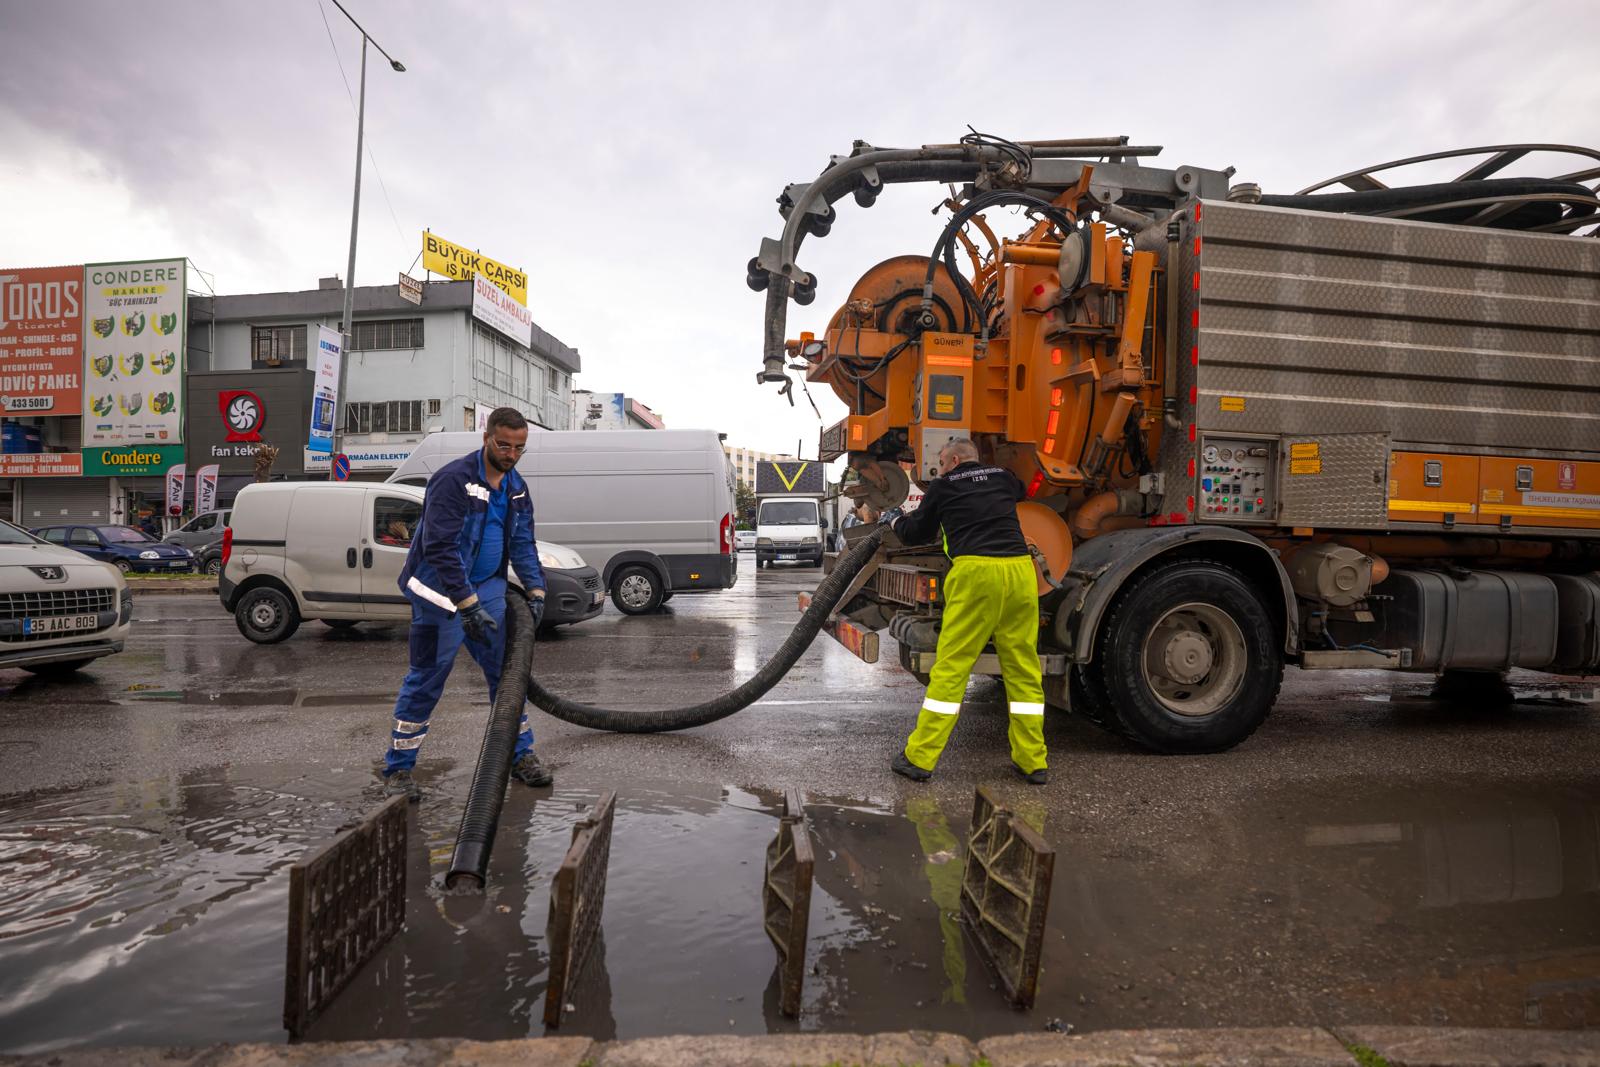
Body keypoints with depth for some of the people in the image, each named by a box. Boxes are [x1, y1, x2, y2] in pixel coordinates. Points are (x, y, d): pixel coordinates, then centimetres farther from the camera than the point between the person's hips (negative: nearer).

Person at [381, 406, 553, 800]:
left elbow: (523, 543, 10)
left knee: (507, 671, 8)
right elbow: (440, 548, -24)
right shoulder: (453, 479, -18)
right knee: (426, 680, -1)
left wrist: (536, 591, -2)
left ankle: (520, 756, 20)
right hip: (441, 591, -7)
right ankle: (397, 769, 13)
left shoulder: (516, 487, 6)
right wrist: (468, 605, -27)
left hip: (488, 588, 7)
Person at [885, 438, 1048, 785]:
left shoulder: (944, 486, 11)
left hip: (975, 573, -4)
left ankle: (919, 757, 3)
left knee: (950, 667, -2)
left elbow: (917, 534, 21)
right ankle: (1032, 761, 15)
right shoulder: (1003, 478, 21)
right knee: (1023, 670, 11)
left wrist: (894, 521, 42)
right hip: (1021, 571, 4)